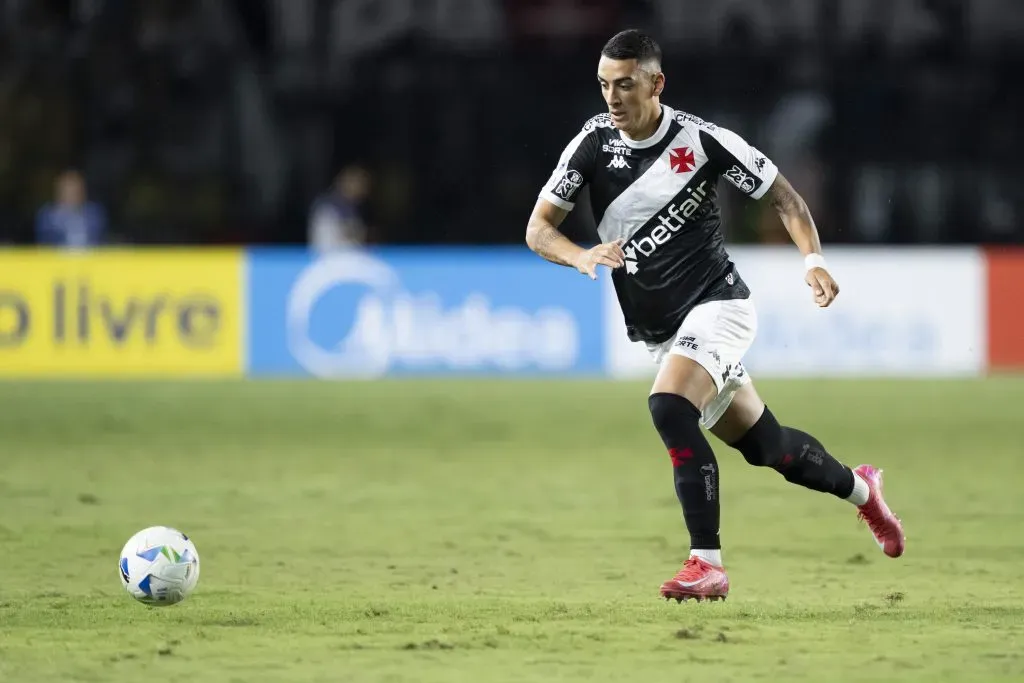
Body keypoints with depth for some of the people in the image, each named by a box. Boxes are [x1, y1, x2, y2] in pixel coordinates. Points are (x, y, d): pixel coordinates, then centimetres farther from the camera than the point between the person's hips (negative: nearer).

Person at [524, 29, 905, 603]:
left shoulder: (701, 140, -13)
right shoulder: (593, 143, -3)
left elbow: (783, 195, -3)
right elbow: (539, 228, -3)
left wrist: (814, 258, -19)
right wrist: (581, 257, -24)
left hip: (715, 304, -5)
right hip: (657, 330, 5)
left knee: (669, 406, -30)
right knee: (762, 443, 14)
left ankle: (707, 563, -28)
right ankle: (858, 487, 43)